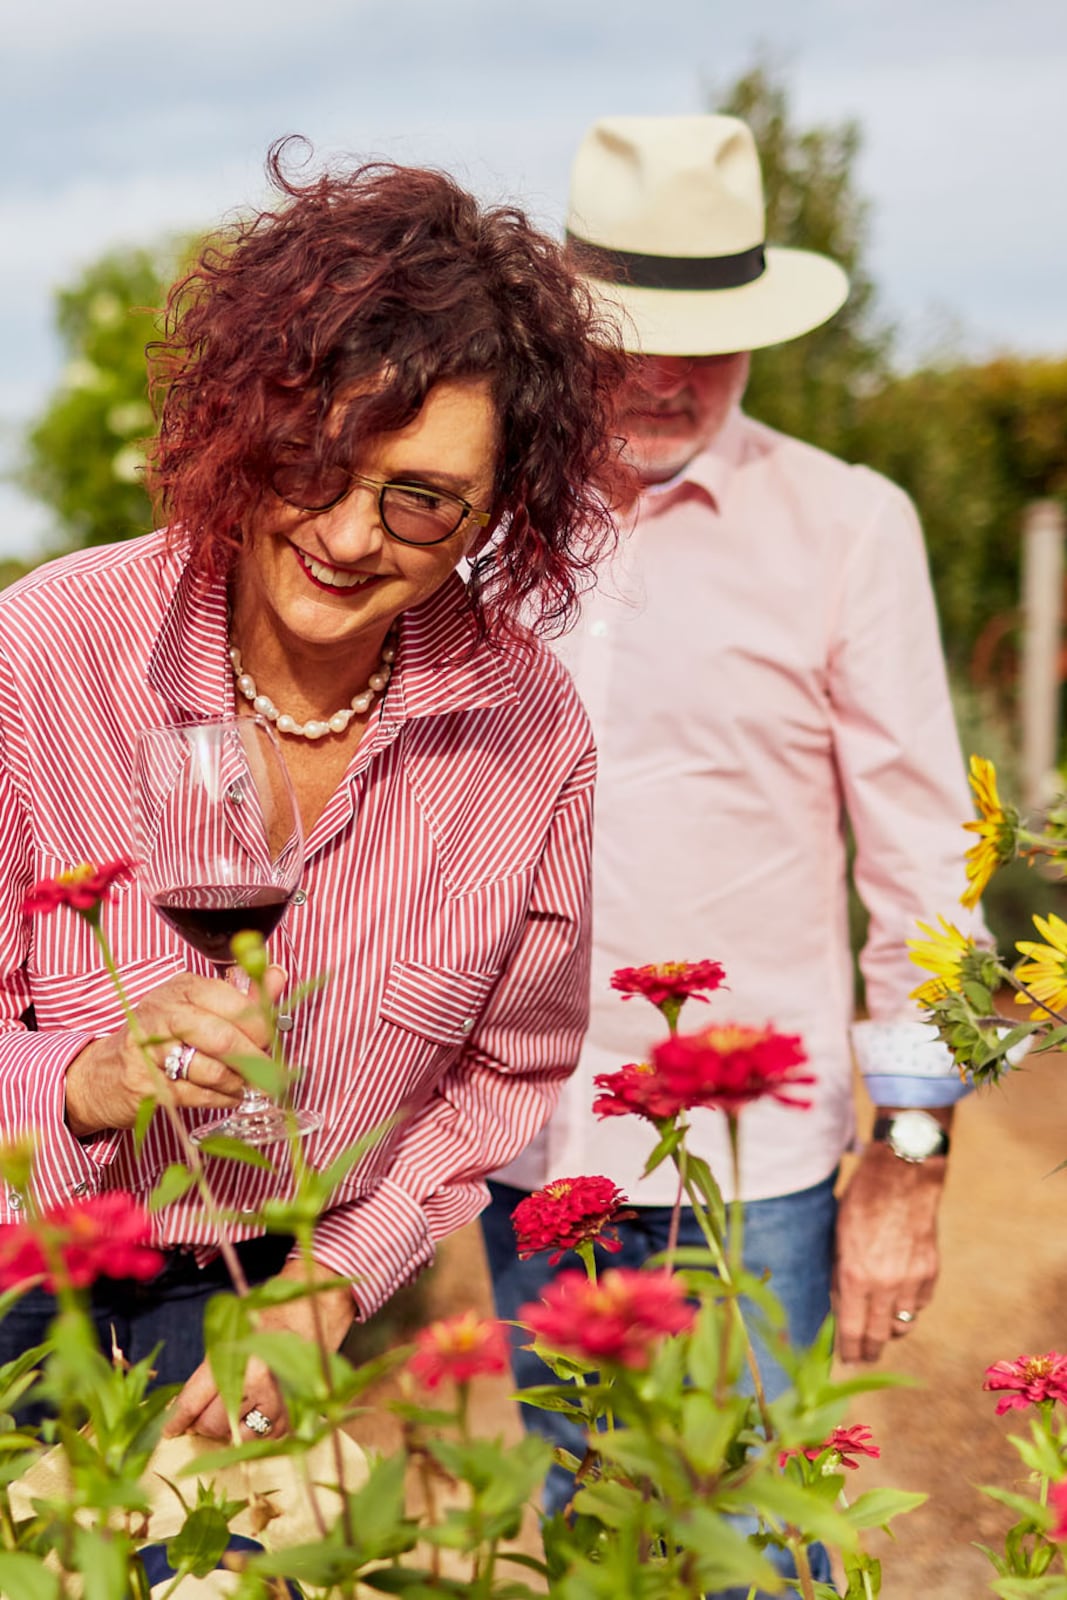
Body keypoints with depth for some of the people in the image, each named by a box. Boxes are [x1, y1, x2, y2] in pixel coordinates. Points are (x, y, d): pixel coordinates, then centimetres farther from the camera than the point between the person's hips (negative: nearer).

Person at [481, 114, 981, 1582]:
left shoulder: (847, 526, -5)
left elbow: (924, 856, -4)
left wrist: (911, 1155, -5)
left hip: (752, 1164, -3)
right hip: (527, 1146, 3)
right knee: (565, 1525, 17)